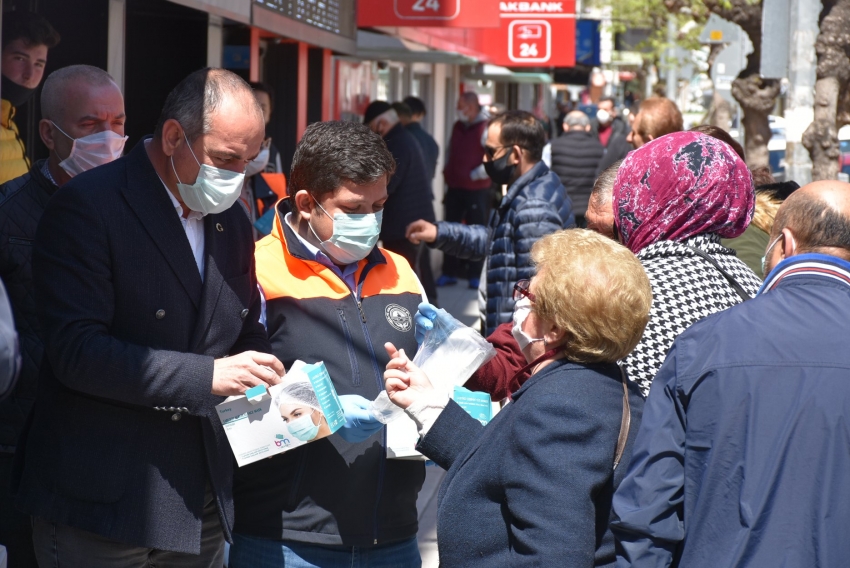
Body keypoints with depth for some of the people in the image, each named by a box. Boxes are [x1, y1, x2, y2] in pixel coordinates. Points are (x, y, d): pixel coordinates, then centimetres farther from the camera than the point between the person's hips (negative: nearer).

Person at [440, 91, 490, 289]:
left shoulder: (486, 128, -12)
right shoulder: (457, 127, 12)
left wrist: (476, 174, -15)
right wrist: (448, 172, 12)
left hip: (477, 189, -7)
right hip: (455, 187, 7)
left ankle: (475, 275, 7)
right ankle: (449, 273, 16)